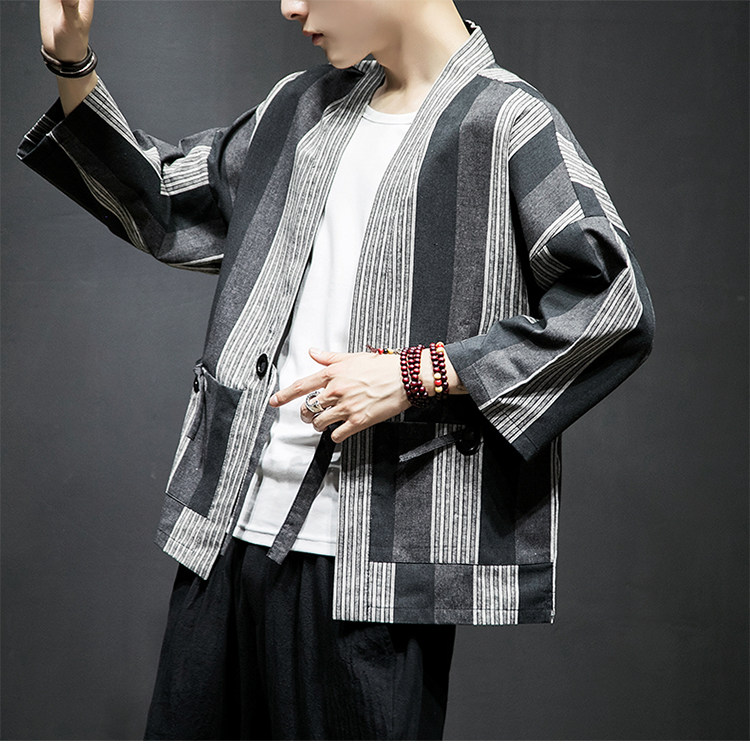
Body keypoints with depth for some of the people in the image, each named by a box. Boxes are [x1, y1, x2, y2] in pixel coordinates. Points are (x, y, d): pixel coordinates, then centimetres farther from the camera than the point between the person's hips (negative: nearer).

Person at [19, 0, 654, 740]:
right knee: (190, 724, 13)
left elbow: (613, 306, -13)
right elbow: (165, 207, 25)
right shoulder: (303, 108, 16)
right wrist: (72, 65, 14)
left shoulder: (506, 124, -6)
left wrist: (417, 375, -14)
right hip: (225, 535, 7)